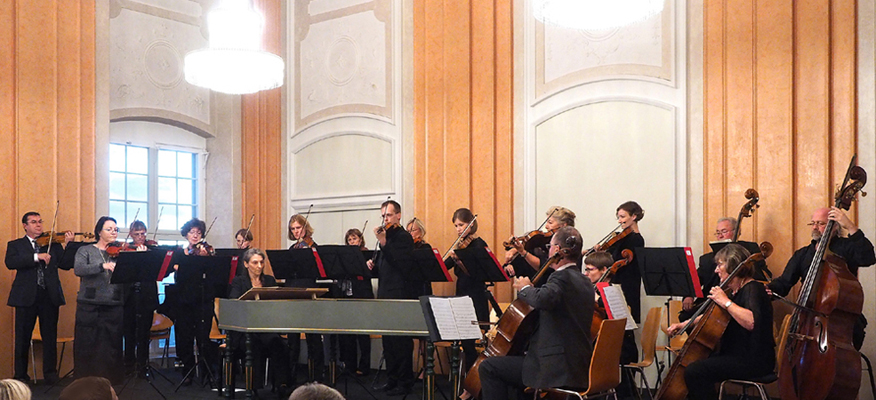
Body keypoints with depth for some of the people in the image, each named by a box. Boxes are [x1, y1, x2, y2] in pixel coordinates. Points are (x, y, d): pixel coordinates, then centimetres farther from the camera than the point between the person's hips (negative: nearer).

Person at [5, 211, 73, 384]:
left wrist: (67, 245, -12)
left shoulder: (52, 243, 13)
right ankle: (20, 374, 16)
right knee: (22, 337, 5)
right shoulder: (15, 245, 9)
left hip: (49, 295, 1)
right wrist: (36, 257, -21)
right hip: (26, 296, -1)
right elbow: (10, 262, -11)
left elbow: (66, 265, 2)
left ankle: (50, 373, 13)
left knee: (50, 336, 4)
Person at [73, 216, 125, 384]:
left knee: (112, 349, 5)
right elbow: (78, 269, -14)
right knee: (87, 348, 3)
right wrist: (103, 266, -27)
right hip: (89, 307, -1)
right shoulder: (85, 251, 6)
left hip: (114, 307, 2)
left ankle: (111, 383, 13)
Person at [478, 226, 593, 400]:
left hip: (557, 369, -10)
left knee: (488, 367, -9)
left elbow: (542, 299, -36)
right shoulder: (585, 282, 14)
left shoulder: (562, 277, -16)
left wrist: (525, 288, -16)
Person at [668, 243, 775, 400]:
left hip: (754, 360, -10)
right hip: (736, 354, 10)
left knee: (694, 372, -23)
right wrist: (685, 324, 19)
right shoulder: (735, 291, 14)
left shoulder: (752, 289, -15)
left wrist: (726, 302, -27)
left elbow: (751, 322, -35)